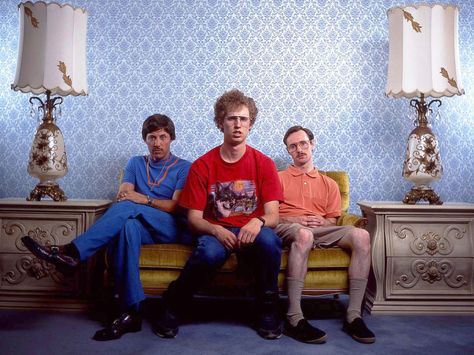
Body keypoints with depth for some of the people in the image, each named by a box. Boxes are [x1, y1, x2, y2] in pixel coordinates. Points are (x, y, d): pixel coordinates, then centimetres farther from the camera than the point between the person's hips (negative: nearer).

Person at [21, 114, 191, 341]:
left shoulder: (183, 167, 10)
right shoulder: (136, 163, 23)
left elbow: (177, 207, -3)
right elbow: (122, 194, 8)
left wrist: (144, 199, -16)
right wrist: (126, 196, -17)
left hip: (171, 228, -3)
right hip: (142, 226, 3)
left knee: (127, 208, -32)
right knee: (128, 226, -37)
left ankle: (72, 253, -34)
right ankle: (131, 312, -40)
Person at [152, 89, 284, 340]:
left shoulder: (264, 164, 1)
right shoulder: (202, 166, 0)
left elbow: (272, 216, -4)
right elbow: (194, 219, -2)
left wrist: (258, 222, -28)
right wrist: (216, 230, -24)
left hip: (251, 232, 1)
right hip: (215, 232, -1)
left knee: (269, 240, -34)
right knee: (209, 253, -36)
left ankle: (267, 310, -10)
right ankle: (171, 308, -8)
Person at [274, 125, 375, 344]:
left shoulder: (329, 184, 28)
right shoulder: (279, 178, 20)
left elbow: (332, 221, 19)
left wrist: (321, 222, -5)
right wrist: (297, 220, -9)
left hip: (321, 230, 3)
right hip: (287, 229, -3)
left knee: (361, 235, -26)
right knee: (304, 234, -41)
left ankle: (353, 316, -26)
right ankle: (294, 319, -41)